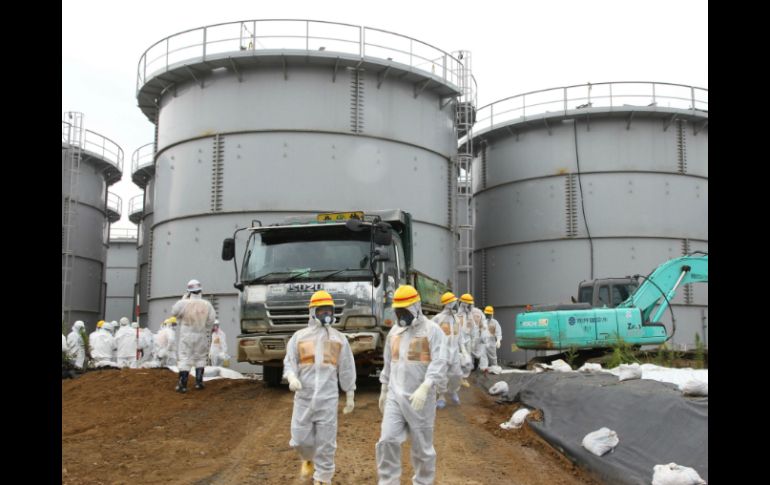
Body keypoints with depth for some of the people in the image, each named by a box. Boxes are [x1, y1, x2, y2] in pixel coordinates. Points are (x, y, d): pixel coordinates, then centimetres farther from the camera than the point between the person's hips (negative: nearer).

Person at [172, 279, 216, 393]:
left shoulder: (183, 303, -13)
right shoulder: (206, 304, -5)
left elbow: (174, 312, 2)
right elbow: (212, 319, -1)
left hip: (186, 335, -2)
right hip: (201, 335, 2)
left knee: (185, 359, 1)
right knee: (200, 358, 16)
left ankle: (182, 384, -4)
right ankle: (199, 382, 17)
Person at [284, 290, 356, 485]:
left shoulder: (339, 338, 7)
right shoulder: (299, 336, 6)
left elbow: (347, 370, 11)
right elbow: (289, 362, 4)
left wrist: (350, 396, 11)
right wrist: (292, 378, -18)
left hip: (328, 398, 0)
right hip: (303, 397, 0)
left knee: (325, 442, 0)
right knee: (300, 439, 4)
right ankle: (308, 458, 37)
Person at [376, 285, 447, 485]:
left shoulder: (432, 330, -9)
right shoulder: (394, 331, 11)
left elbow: (439, 363, -19)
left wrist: (424, 388, -31)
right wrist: (383, 390, 21)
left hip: (419, 398, -4)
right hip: (395, 396, 5)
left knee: (422, 445, 6)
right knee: (387, 440, -5)